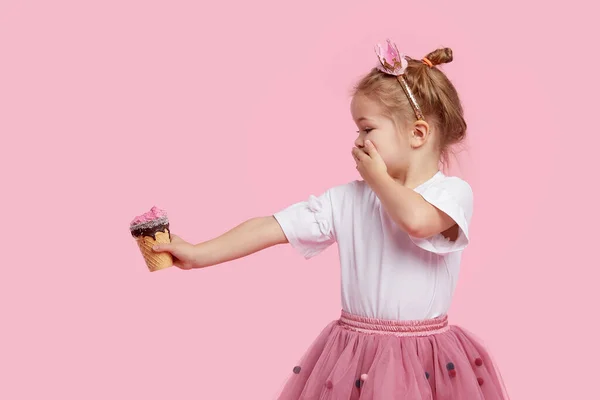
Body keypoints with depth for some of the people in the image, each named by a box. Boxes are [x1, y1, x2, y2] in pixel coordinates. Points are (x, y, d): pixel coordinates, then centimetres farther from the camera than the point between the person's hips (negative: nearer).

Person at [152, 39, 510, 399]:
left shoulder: (454, 193, -8)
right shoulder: (347, 199, 3)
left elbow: (416, 219, -30)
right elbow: (274, 227, 0)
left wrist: (377, 175, -13)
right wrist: (198, 255, -4)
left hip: (427, 363, -3)